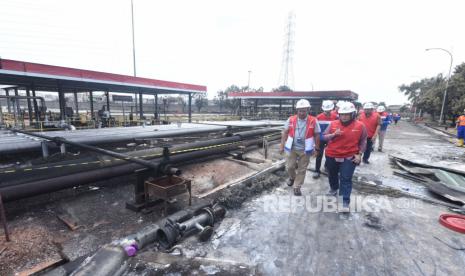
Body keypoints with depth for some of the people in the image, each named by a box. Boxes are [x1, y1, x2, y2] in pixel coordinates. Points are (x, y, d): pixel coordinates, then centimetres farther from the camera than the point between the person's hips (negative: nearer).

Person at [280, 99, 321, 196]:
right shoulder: (291, 119, -4)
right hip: (292, 148, 1)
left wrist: (317, 148, 0)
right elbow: (285, 133, 2)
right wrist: (282, 145, 0)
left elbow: (317, 135, 0)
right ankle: (292, 177, 42)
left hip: (305, 150, -1)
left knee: (302, 169, 7)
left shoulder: (313, 121, -8)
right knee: (290, 166, 10)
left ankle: (297, 187, 22)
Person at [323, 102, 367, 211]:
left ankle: (345, 201, 5)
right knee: (332, 175, 21)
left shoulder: (360, 126, -7)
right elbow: (324, 137, -1)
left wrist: (359, 154, -5)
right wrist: (334, 134, -20)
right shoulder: (333, 124, -4)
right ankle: (334, 188, 47)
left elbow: (363, 141, 3)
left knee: (346, 179, -3)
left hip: (349, 157, -3)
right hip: (332, 156, 3)